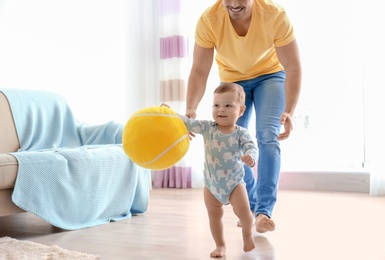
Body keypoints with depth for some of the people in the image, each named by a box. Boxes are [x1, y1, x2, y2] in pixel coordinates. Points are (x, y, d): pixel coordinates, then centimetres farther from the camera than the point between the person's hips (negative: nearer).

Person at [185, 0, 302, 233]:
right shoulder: (208, 20, -29)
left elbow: (293, 68, -31)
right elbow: (199, 71, -26)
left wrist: (289, 111, -46)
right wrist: (190, 109, -43)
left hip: (270, 74, -2)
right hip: (232, 78, 2)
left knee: (267, 137, -20)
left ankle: (264, 210, -15)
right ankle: (250, 206, 21)